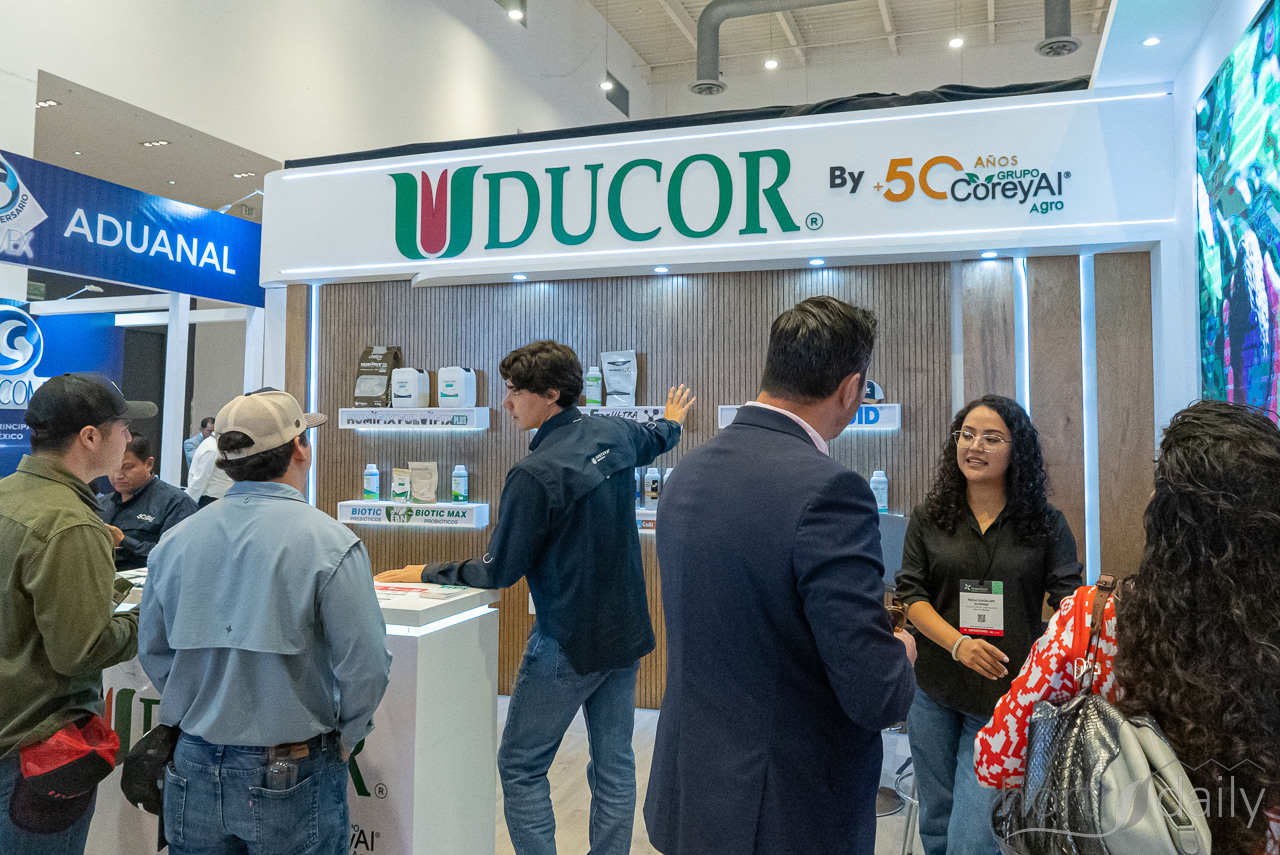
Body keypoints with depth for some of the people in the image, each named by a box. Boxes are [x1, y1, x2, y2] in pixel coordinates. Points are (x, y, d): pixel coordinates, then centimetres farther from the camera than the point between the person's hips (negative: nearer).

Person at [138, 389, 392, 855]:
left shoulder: (174, 541, -1)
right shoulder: (331, 543, -17)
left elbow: (153, 651, 9)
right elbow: (364, 664, -16)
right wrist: (343, 738, 0)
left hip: (193, 769, 4)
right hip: (292, 780, -4)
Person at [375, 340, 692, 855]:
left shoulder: (535, 474, -23)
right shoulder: (615, 434, 0)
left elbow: (500, 571, -15)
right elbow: (653, 438, 25)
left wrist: (428, 574, -2)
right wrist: (672, 421, 49)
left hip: (567, 644, -8)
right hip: (626, 634, 8)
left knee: (521, 768, 7)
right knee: (613, 765, 15)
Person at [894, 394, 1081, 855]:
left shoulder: (1045, 523, 1)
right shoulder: (929, 517, 3)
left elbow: (1067, 596, -4)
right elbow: (912, 594, -1)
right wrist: (957, 644, -18)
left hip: (1005, 696, -2)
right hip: (934, 693, 2)